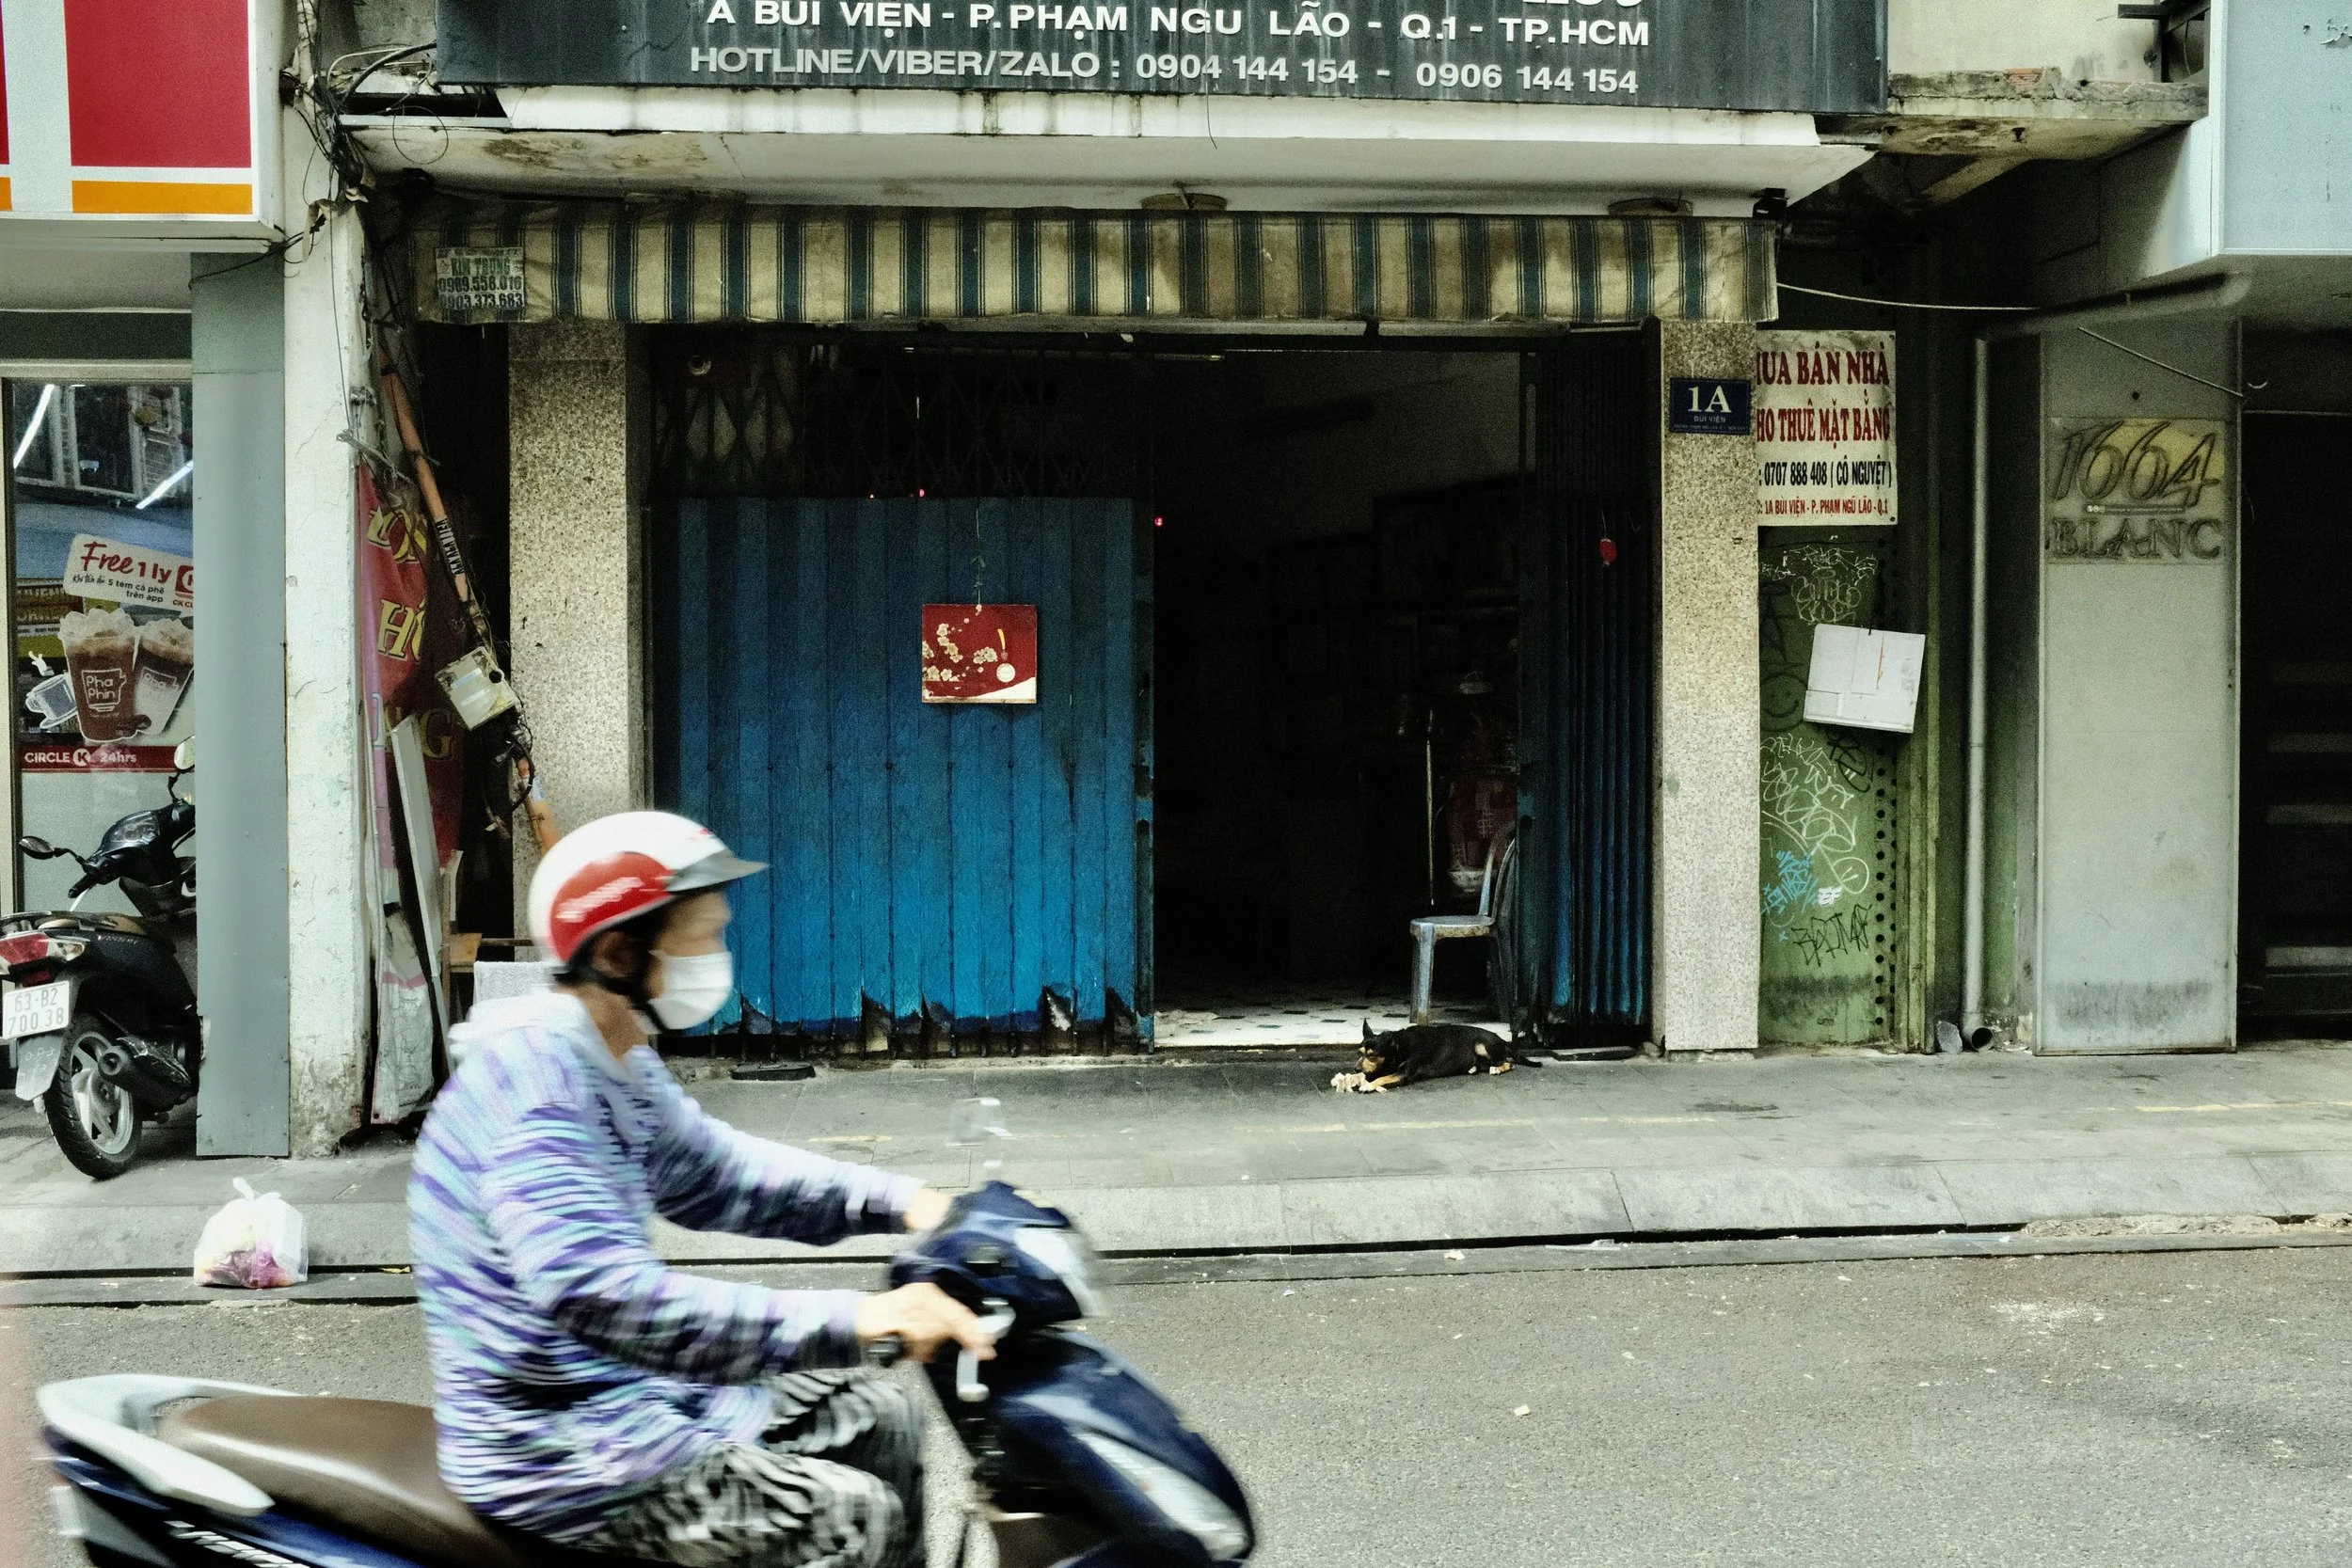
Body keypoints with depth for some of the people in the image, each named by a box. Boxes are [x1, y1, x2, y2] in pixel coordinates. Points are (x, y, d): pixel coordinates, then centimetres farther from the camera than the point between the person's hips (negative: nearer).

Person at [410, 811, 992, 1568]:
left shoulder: (618, 1064, 7)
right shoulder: (534, 1072, -25)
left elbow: (714, 1172, 20)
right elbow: (600, 1293, -36)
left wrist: (900, 1203, 5)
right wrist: (852, 1319, -40)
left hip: (633, 1396, 10)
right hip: (564, 1462, -10)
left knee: (881, 1417, 14)